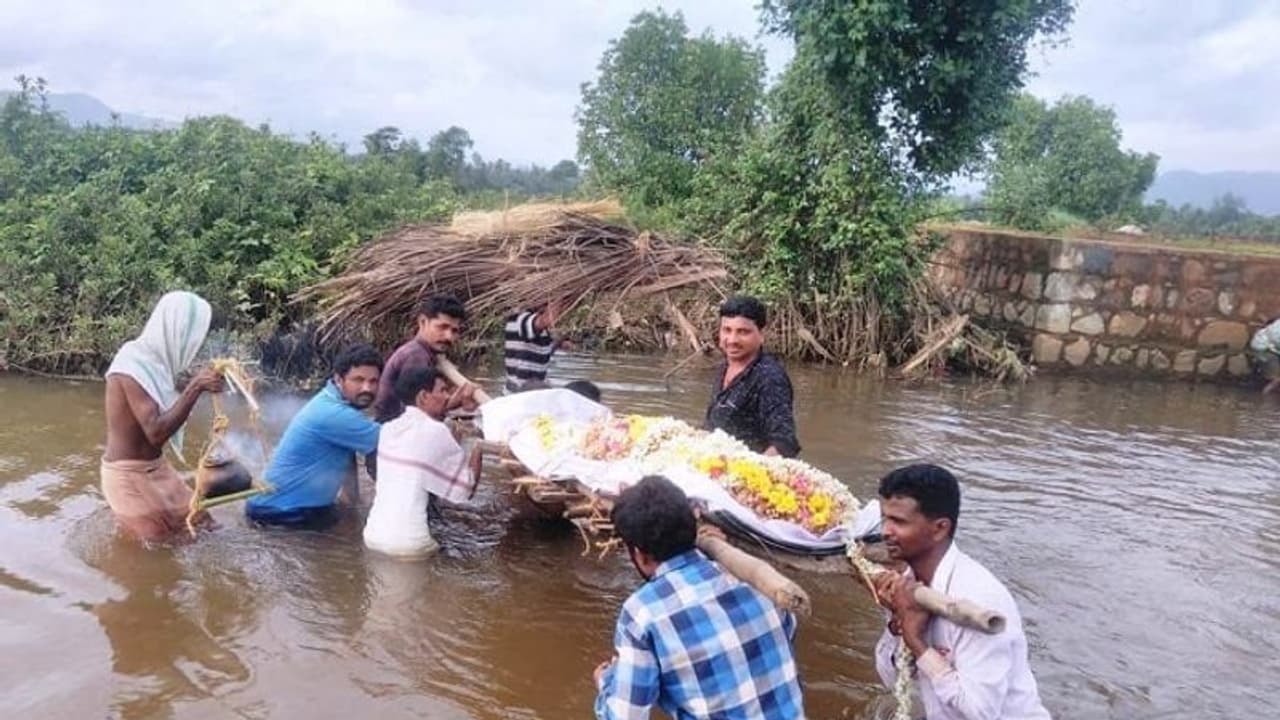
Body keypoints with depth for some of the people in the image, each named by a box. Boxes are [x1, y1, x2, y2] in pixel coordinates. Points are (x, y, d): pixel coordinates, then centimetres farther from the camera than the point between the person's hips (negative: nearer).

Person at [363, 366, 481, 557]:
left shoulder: (389, 428, 7)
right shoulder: (436, 432, -12)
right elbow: (466, 489, -6)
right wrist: (479, 445, 5)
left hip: (373, 536, 6)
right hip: (409, 545, -6)